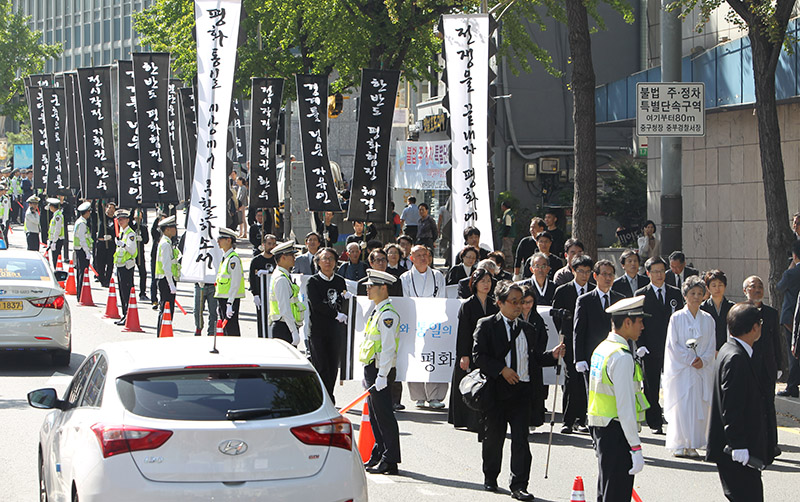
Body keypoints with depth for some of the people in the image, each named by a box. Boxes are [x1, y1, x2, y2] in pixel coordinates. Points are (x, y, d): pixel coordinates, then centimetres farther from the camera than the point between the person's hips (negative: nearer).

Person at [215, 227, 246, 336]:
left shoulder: (233, 259, -14)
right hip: (222, 298, 9)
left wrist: (229, 304, -22)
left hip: (231, 299, -9)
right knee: (225, 330, 12)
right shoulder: (225, 257, 15)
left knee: (231, 331, -7)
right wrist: (219, 304, 20)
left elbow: (235, 283, -19)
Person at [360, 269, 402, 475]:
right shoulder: (377, 312, 15)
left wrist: (381, 376, -23)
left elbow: (388, 348, -20)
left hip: (381, 372, -10)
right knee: (375, 415, 15)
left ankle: (390, 461, -4)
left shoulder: (388, 315, -16)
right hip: (372, 370, 10)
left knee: (383, 415, -7)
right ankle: (378, 456, 22)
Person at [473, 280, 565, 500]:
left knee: (521, 439, -5)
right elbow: (479, 356, -8)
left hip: (522, 390, 3)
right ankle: (490, 479, 28)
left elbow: (534, 359, 18)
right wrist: (501, 369, -16)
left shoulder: (528, 329, 15)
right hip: (496, 389, -3)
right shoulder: (487, 326, 0)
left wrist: (552, 356, 1)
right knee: (493, 437, 9)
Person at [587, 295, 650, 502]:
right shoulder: (622, 357, -19)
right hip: (617, 431, -10)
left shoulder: (602, 348, 11)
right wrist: (636, 447, -20)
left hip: (599, 428, 10)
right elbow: (625, 406, -21)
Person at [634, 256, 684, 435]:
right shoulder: (641, 295, 4)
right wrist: (640, 345, -10)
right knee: (651, 388, 2)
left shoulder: (675, 293, 10)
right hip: (650, 349, -1)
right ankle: (655, 423, 10)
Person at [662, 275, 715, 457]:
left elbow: (712, 345, 9)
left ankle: (692, 445, 5)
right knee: (681, 405, -7)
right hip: (681, 368, -3)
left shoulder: (708, 319, 9)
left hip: (703, 369, 3)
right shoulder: (677, 318, 0)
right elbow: (673, 344, -4)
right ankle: (679, 445, 0)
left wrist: (703, 360, -9)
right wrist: (690, 359, -12)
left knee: (700, 406, 0)